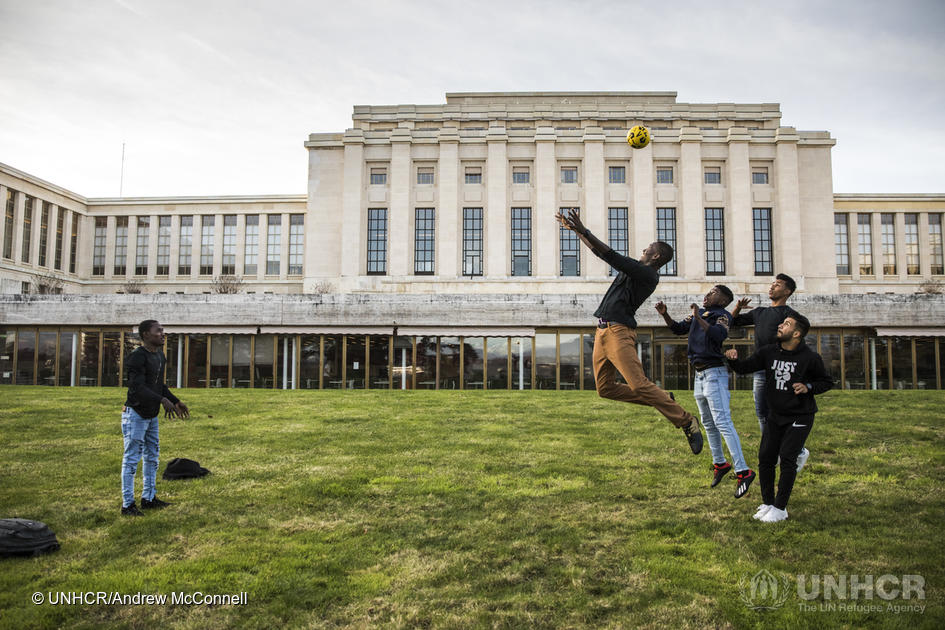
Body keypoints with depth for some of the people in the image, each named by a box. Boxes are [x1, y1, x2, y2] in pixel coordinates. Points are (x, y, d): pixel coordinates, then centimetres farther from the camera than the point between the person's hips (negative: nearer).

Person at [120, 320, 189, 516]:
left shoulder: (160, 356, 11)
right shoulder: (137, 357, -18)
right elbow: (137, 388, -27)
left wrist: (176, 402, 15)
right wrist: (163, 400, -35)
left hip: (152, 415, 9)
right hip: (135, 414, -9)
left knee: (152, 457, 15)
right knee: (131, 459, -2)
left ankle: (148, 498, 26)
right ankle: (127, 505, 6)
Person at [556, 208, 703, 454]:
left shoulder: (647, 274, -8)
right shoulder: (634, 268, 20)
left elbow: (611, 256, -18)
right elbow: (600, 251, 25)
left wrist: (584, 231, -18)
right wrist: (573, 228, 23)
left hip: (619, 332, -9)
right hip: (603, 332, 9)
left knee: (639, 385, -16)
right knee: (605, 389, 6)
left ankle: (687, 422, -2)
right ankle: (663, 400, 16)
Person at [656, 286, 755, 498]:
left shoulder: (722, 315, -7)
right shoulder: (699, 314, 15)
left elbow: (719, 335, -26)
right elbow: (679, 329, 17)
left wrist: (699, 318, -32)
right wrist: (664, 314, 2)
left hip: (714, 373, -9)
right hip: (699, 374, 9)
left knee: (722, 422, -16)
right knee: (708, 423, 16)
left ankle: (742, 471, -16)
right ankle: (719, 463, 29)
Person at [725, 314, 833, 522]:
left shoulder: (810, 358, -10)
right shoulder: (768, 352, 0)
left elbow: (827, 382, 3)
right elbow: (744, 368, 5)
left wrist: (808, 387, -16)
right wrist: (733, 359, -17)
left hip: (800, 417, -4)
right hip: (775, 415, 4)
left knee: (787, 457, -12)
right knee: (765, 458, 2)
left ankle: (780, 508, -1)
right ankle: (767, 503, 17)